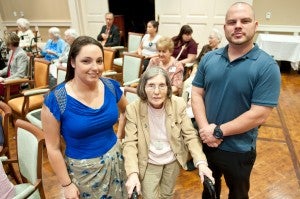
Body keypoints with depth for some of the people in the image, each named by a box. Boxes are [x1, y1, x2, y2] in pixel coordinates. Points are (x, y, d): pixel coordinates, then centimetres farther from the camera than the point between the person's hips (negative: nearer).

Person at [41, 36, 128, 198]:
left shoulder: (111, 87, -10)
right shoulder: (55, 100, -20)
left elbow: (126, 110, 12)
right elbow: (53, 148, -12)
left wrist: (119, 136, 5)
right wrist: (67, 184, -8)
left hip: (114, 159, 4)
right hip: (82, 169, -3)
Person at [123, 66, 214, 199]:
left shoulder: (178, 104, -16)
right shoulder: (133, 109, -19)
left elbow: (190, 135, -12)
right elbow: (130, 143, -18)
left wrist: (201, 162, -25)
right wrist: (132, 173, -31)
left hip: (173, 160, 2)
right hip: (149, 163, -2)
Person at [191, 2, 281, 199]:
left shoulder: (267, 66, -16)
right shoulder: (209, 58, -3)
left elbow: (259, 115, -21)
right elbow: (197, 94, -4)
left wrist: (218, 131, -19)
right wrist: (205, 129, -17)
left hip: (239, 150, -3)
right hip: (206, 142, 3)